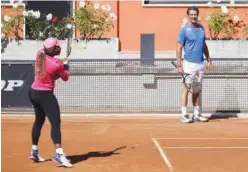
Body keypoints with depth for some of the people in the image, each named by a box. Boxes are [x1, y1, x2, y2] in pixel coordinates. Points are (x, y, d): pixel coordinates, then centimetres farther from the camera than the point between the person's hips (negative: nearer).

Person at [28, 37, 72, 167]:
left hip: (33, 92, 8)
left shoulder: (39, 55, -2)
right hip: (45, 95, -8)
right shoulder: (56, 64, -20)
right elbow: (65, 78, -2)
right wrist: (66, 68, 16)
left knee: (39, 121, 22)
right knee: (55, 123, -12)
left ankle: (34, 151, 29)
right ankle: (59, 154, -23)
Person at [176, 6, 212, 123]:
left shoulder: (201, 28, 12)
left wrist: (208, 60, 14)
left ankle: (196, 115, 16)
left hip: (201, 64, 6)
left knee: (197, 90, 11)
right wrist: (179, 65, -15)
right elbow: (179, 48, -8)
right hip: (189, 64, -6)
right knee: (186, 89, -4)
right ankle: (184, 115, -2)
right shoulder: (184, 30, -6)